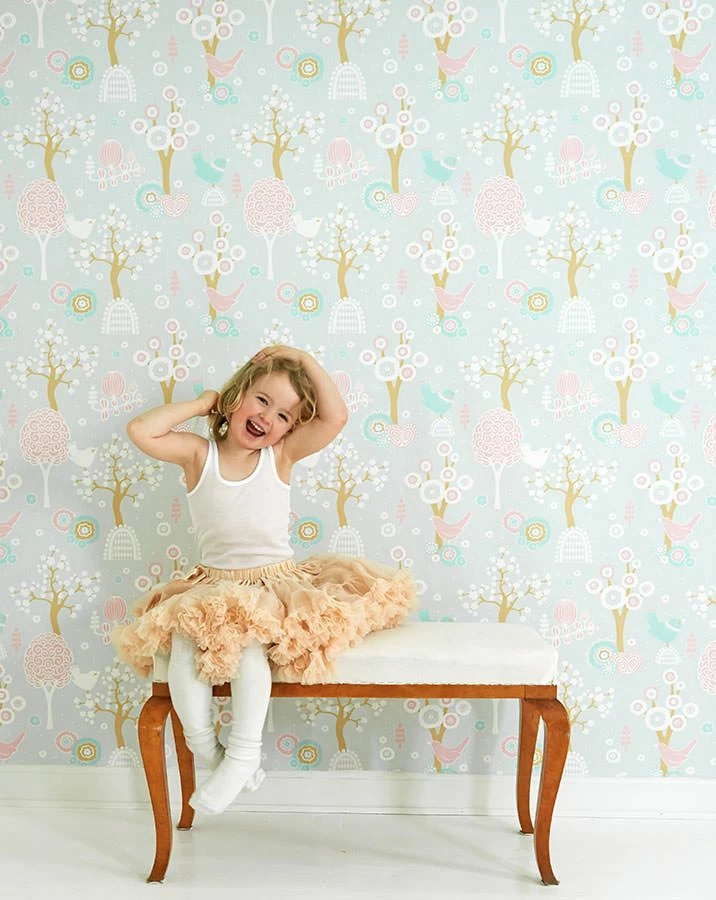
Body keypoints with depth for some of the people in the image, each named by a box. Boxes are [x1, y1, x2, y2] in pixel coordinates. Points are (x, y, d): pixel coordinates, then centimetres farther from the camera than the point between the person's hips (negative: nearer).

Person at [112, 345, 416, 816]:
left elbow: (336, 417, -13)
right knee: (182, 637, -26)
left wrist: (303, 359, -6)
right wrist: (204, 402, -6)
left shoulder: (280, 455, 0)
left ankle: (243, 752, -19)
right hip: (212, 587, 1)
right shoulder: (199, 454, 0)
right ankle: (207, 748, -10)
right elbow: (141, 431, -16)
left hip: (277, 583, -1)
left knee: (245, 638, -31)